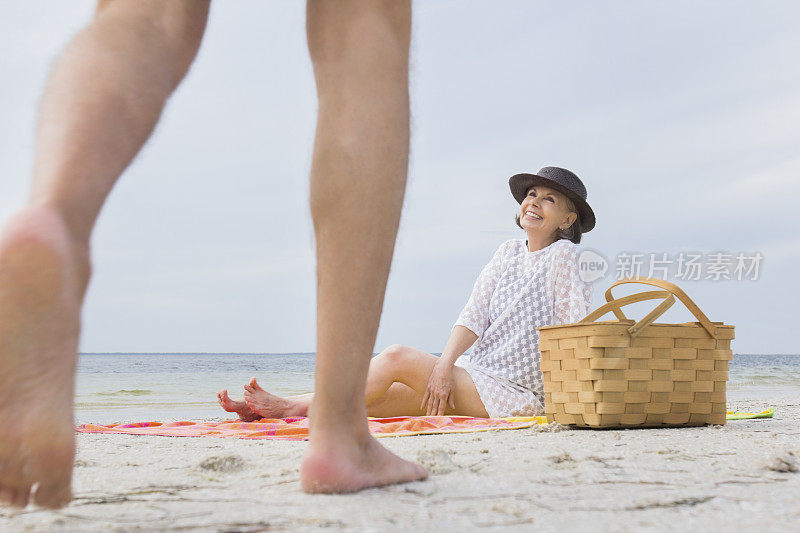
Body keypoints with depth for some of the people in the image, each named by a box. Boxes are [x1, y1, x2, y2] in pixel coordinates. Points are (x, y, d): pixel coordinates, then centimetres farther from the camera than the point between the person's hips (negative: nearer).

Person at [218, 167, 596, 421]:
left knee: (397, 358, -17)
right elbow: (474, 316, 4)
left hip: (516, 394, -6)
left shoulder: (565, 255, -5)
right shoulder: (508, 253, 14)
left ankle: (299, 407, -8)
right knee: (380, 397, -7)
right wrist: (444, 367, -10)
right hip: (477, 375, 6)